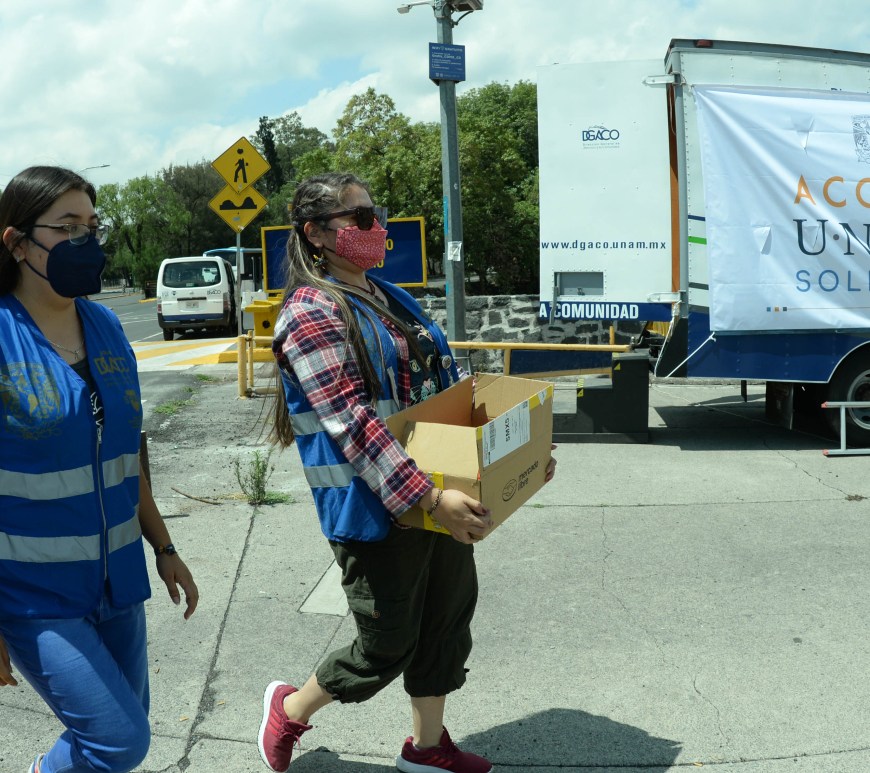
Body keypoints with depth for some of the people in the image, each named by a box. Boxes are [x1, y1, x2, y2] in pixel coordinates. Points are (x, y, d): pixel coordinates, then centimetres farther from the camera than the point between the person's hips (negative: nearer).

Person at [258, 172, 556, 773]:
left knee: (449, 621, 16)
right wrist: (429, 497, -31)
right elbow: (351, 422, -25)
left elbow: (446, 386, 17)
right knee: (388, 645, 5)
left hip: (438, 500, 8)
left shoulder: (391, 299, 12)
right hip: (375, 510, -8)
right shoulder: (313, 314, -15)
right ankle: (290, 709, 32)